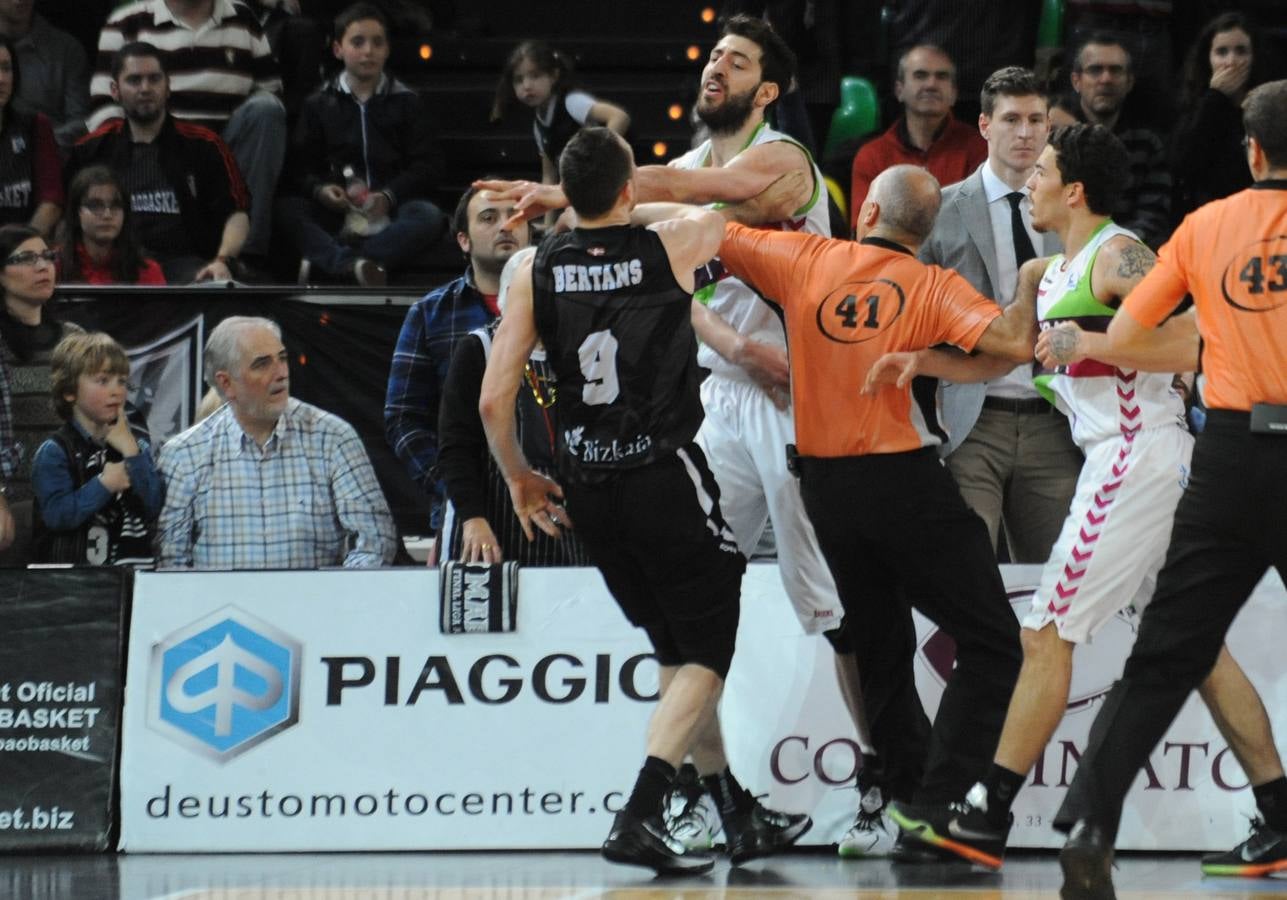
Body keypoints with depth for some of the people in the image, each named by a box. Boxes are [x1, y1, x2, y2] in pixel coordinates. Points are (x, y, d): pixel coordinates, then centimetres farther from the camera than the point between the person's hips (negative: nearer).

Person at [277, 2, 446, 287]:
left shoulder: (406, 102, 12)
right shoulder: (319, 104, 13)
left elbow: (426, 165, 3)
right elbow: (301, 165, 6)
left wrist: (389, 196, -15)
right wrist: (319, 189, -17)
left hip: (391, 211, 0)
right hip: (335, 209, 0)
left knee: (429, 216, -33)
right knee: (285, 208, -29)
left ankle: (326, 260, -47)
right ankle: (356, 265, -53)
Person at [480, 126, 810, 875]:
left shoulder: (536, 272, -1)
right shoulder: (670, 247, -7)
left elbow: (494, 402, -3)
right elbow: (714, 209, 19)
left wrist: (520, 478, 13)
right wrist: (629, 210, 29)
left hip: (588, 486, 4)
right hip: (665, 476, -4)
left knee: (681, 652, 18)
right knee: (706, 656, 2)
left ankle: (741, 818, 26)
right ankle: (639, 817, -15)